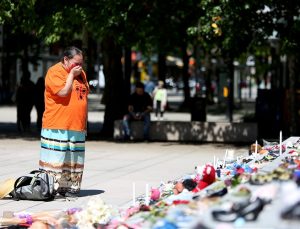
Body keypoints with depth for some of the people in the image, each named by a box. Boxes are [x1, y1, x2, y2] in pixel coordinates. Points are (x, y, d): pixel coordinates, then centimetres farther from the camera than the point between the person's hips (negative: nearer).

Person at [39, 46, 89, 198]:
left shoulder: (81, 73, 16)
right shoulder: (54, 72, -7)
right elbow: (63, 92, -21)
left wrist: (84, 122, 19)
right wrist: (71, 74, -11)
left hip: (77, 127, 7)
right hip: (57, 126, -7)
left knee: (74, 160, 9)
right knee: (56, 158, -8)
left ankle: (70, 187, 15)